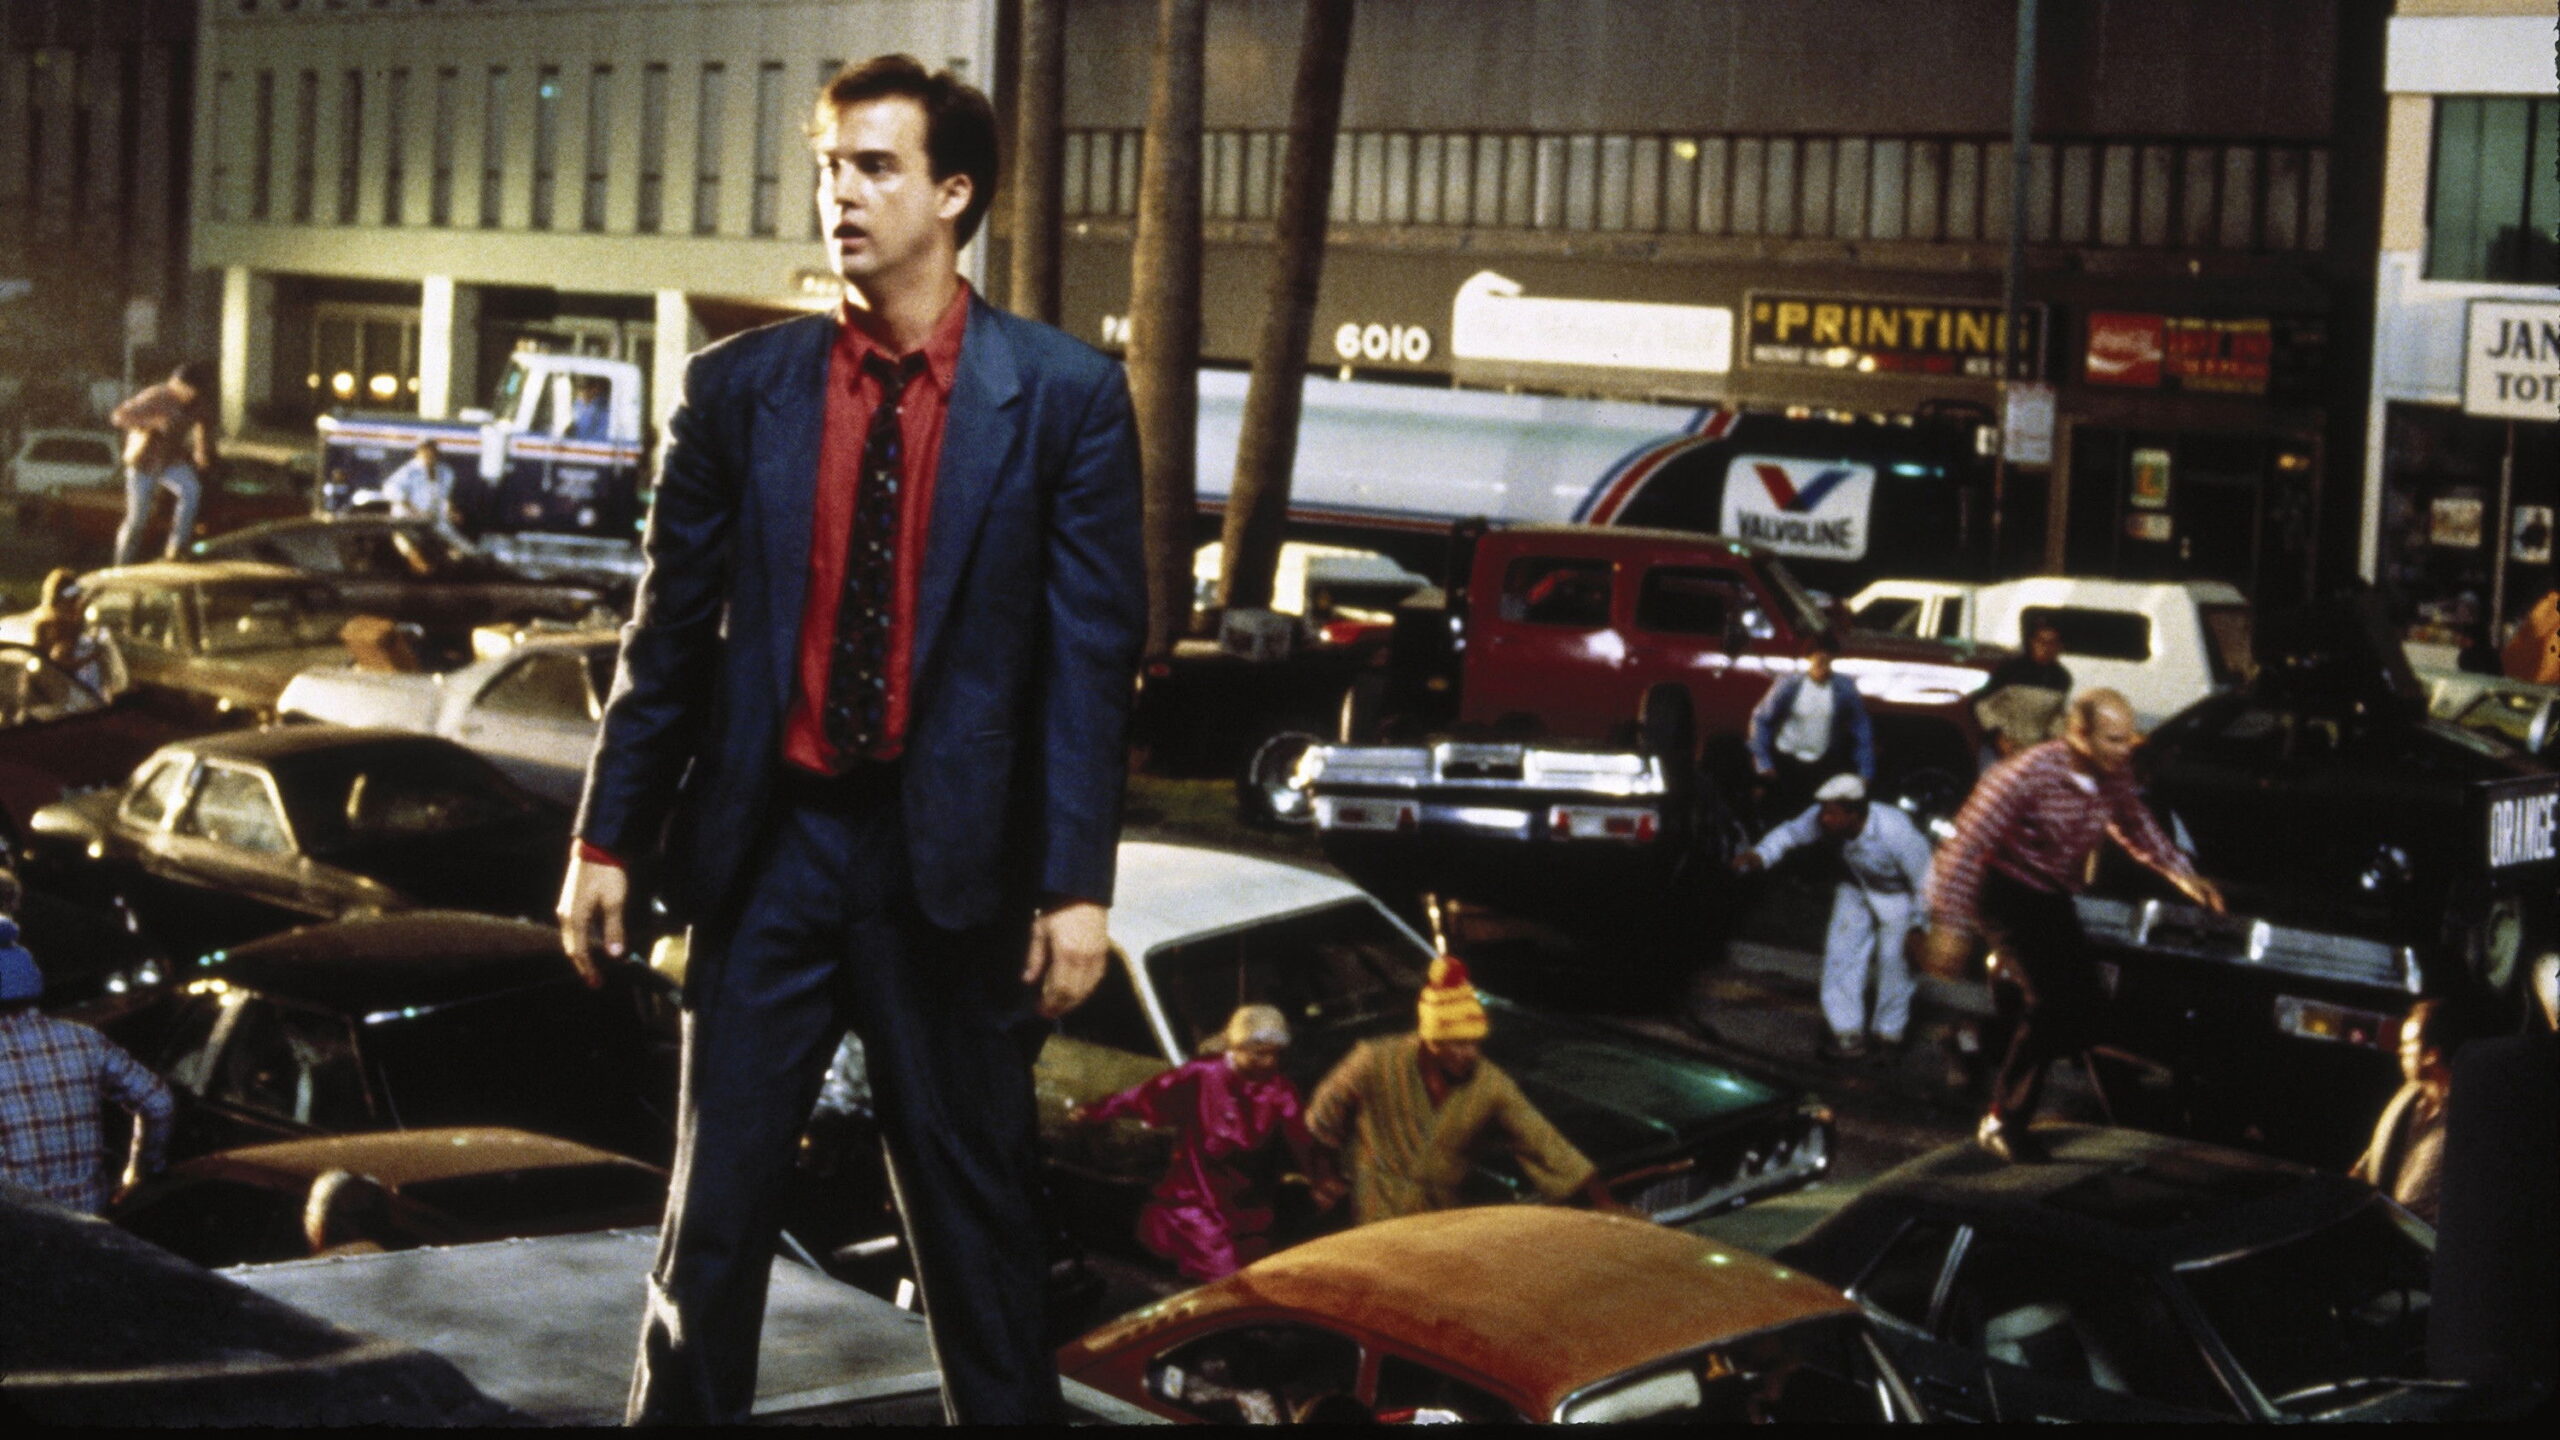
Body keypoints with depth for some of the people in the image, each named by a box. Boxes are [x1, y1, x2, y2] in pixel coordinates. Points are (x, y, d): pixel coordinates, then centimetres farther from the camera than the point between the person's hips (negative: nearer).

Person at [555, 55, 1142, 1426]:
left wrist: (1077, 884, -10)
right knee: (715, 1198, 7)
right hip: (768, 846, 2)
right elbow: (670, 631, 6)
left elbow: (1093, 655, -5)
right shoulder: (736, 387, 3)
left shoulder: (1064, 395, -3)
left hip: (950, 853, -2)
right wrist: (608, 837, 3)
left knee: (976, 1208, 8)